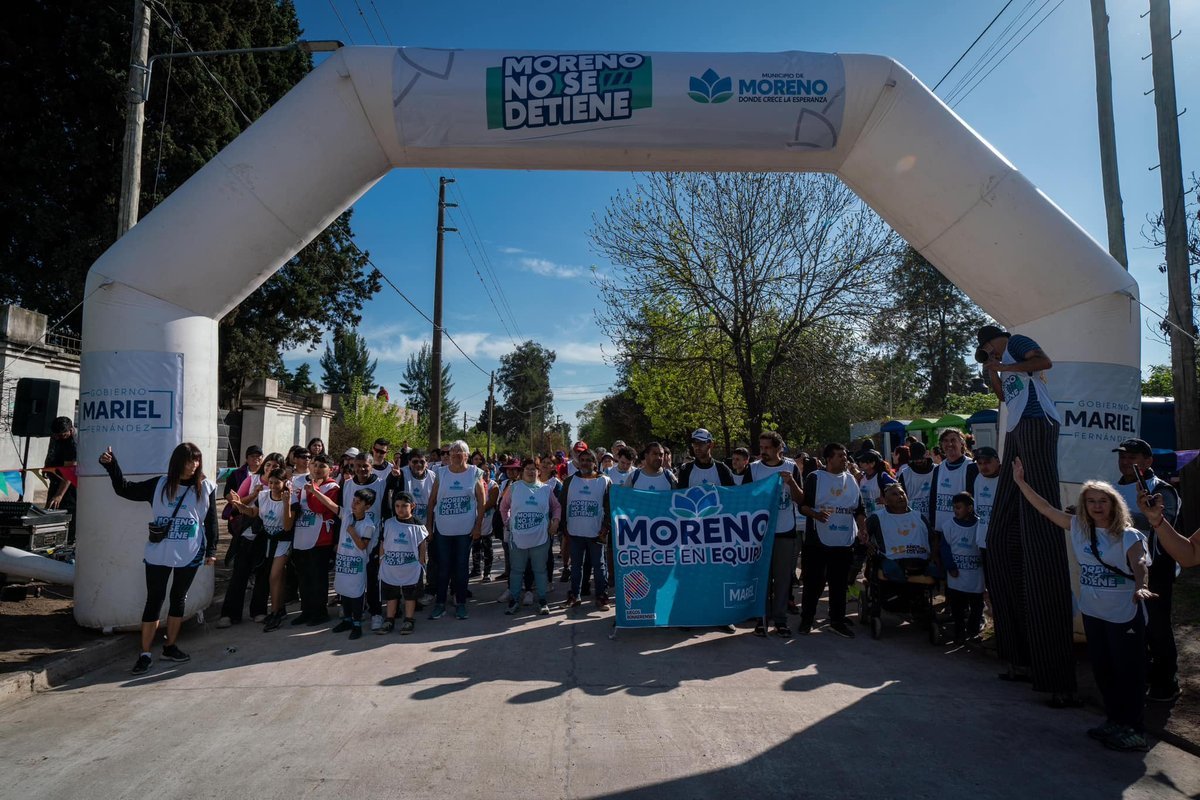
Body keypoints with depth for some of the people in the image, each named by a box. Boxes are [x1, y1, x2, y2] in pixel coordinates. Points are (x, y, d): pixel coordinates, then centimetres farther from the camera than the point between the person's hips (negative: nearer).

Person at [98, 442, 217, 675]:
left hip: (190, 555, 0)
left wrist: (211, 550, -1)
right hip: (158, 554, 0)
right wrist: (111, 465, -7)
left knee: (178, 599, 13)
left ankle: (170, 647, 26)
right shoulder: (159, 485, 1)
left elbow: (211, 521, 2)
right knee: (154, 600, 3)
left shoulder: (206, 488, -1)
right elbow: (125, 490, 4)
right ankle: (144, 654, 11)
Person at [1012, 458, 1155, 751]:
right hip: (1092, 612, 5)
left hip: (1125, 615, -5)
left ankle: (1132, 729, 16)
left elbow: (1139, 567, -24)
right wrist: (1020, 482, 1)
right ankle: (1114, 721, 28)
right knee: (1102, 670, 13)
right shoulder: (1079, 527, 1)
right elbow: (1045, 508, 3)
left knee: (1128, 671, 3)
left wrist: (1140, 587, -45)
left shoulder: (1129, 536, -11)